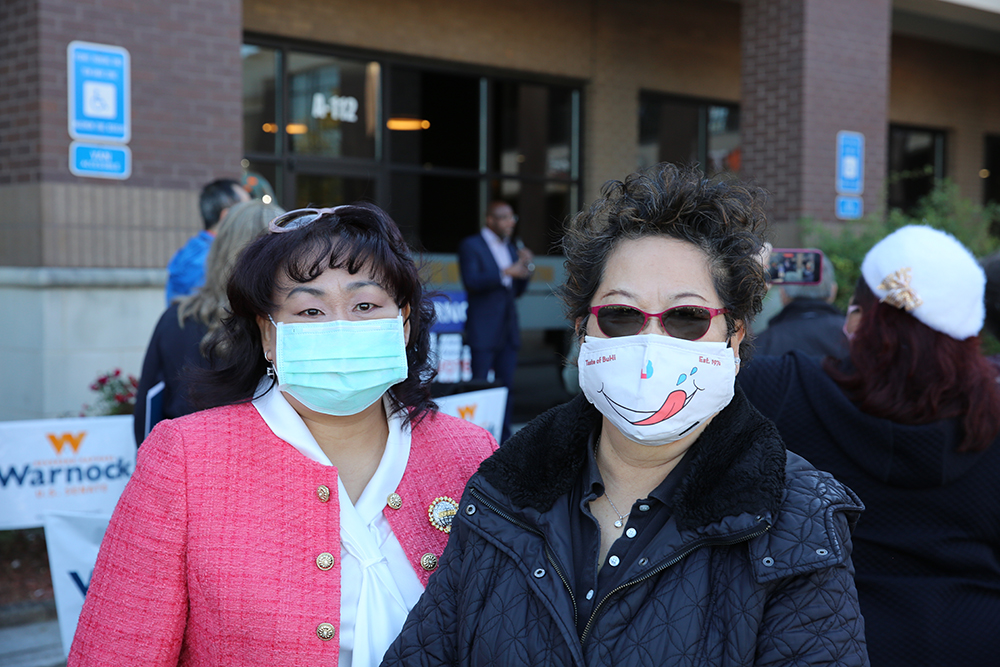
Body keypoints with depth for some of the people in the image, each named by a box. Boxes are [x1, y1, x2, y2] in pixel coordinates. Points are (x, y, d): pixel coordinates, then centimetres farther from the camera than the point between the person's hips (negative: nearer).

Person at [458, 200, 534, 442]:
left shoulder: (511, 249, 18)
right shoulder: (471, 246, -3)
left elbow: (517, 290, 17)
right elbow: (471, 281, -17)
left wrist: (526, 267, 0)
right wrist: (505, 272, -24)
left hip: (508, 331, 7)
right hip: (483, 331, -6)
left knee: (506, 385, 6)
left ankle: (503, 439, 12)